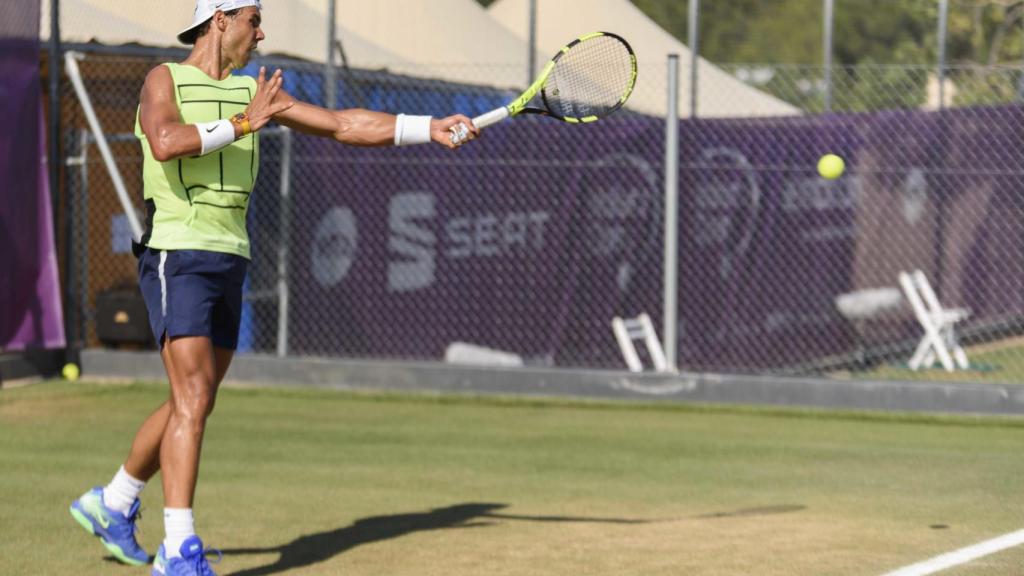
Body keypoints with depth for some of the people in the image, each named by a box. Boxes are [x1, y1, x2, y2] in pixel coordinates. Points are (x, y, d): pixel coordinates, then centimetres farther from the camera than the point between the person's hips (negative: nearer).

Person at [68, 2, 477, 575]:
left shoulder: (255, 92, 13)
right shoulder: (166, 80, -4)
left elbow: (343, 125, 8)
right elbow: (165, 143, -25)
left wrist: (427, 127, -1)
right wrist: (241, 124, -21)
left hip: (229, 263, 7)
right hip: (177, 256, -7)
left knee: (193, 405, 14)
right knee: (193, 401, -16)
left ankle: (112, 503, 33)